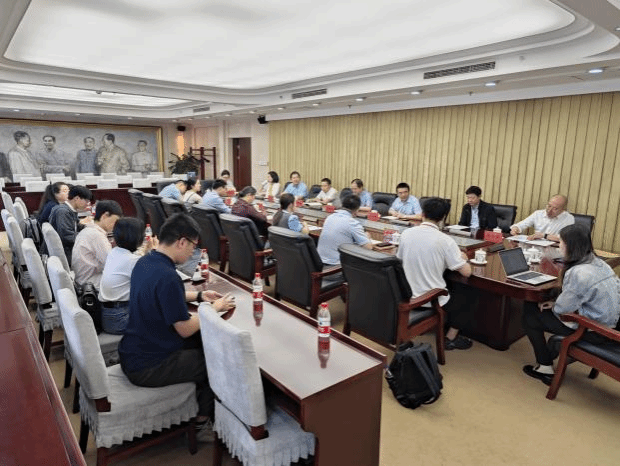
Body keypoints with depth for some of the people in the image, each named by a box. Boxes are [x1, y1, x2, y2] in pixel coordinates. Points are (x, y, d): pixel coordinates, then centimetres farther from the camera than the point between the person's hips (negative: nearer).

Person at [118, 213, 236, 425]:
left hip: (131, 352, 9)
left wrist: (198, 296, 12)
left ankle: (196, 401, 37)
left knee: (202, 340, 22)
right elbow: (185, 329, -22)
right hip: (147, 368, -9)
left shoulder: (144, 262, -1)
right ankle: (202, 416, 29)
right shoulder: (167, 277, -30)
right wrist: (215, 308, -7)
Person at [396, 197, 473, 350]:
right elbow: (466, 272, -17)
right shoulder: (444, 240, -19)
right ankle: (450, 338, 26)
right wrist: (463, 258, 6)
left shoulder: (406, 234, -7)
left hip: (408, 296, 5)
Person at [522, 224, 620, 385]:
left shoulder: (577, 273, -27)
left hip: (594, 332, -9)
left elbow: (562, 309, -19)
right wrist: (556, 302, 3)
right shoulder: (599, 263, 1)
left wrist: (553, 305, 2)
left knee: (530, 314, 1)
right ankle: (552, 354, 31)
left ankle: (545, 367, 12)